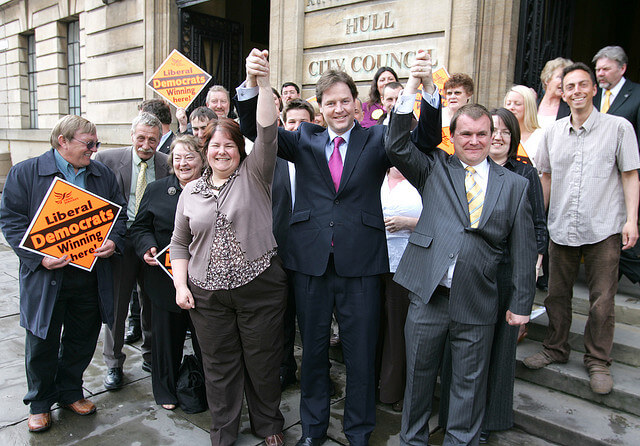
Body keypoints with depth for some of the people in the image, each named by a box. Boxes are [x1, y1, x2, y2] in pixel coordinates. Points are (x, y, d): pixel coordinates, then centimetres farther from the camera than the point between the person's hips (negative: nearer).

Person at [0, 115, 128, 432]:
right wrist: (39, 256, -19)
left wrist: (113, 241, -9)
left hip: (91, 276, 4)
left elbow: (119, 214, 11)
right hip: (46, 276, -3)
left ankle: (70, 392, 39)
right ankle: (39, 403, 33)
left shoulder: (102, 175, 8)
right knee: (43, 343, 10)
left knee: (83, 340, 16)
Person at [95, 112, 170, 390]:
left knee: (152, 304, 14)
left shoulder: (168, 164, -1)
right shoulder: (107, 159, -4)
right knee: (116, 304, 9)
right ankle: (113, 364, 27)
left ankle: (151, 357, 35)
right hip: (120, 242, -1)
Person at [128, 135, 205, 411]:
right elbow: (139, 227, 8)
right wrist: (147, 248, -12)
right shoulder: (156, 190, 5)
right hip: (165, 279, 1)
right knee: (166, 334, 12)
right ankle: (165, 391, 33)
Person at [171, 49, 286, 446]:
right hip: (208, 294, 3)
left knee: (263, 361, 11)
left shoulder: (254, 175, -1)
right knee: (220, 365, 14)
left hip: (260, 286, -2)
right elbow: (180, 243, 14)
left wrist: (263, 84, -26)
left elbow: (268, 133, -16)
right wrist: (181, 284, 4)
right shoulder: (191, 192, 9)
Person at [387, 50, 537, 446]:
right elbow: (397, 146, -10)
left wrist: (522, 304, 5)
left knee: (470, 383, 14)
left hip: (478, 304, 0)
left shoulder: (514, 184, 5)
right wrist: (414, 88, -18)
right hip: (429, 294, 0)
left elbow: (524, 250, 6)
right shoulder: (435, 168, 5)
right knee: (419, 375, 15)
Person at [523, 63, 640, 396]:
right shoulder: (552, 132, 7)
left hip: (603, 230, -3)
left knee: (601, 300, 4)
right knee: (557, 294, 13)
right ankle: (556, 348, 31)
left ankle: (598, 361, 21)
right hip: (561, 229, 3)